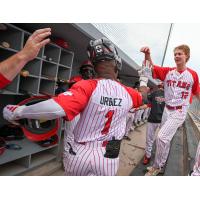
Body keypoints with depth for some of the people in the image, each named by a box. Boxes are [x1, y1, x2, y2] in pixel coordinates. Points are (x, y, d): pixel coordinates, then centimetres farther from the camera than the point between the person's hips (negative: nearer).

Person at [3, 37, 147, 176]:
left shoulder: (87, 86, -19)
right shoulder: (128, 93, -5)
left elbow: (56, 108, -33)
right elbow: (141, 96, 18)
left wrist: (18, 111, -19)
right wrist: (143, 81, 39)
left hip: (81, 154, -1)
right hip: (108, 158, 2)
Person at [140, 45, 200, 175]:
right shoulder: (167, 72, 0)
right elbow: (151, 68, -11)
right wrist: (147, 55, -29)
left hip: (180, 112, -4)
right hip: (167, 110, 4)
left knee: (162, 137, -17)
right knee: (165, 140, 17)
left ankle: (157, 167, 5)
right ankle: (161, 165, 40)